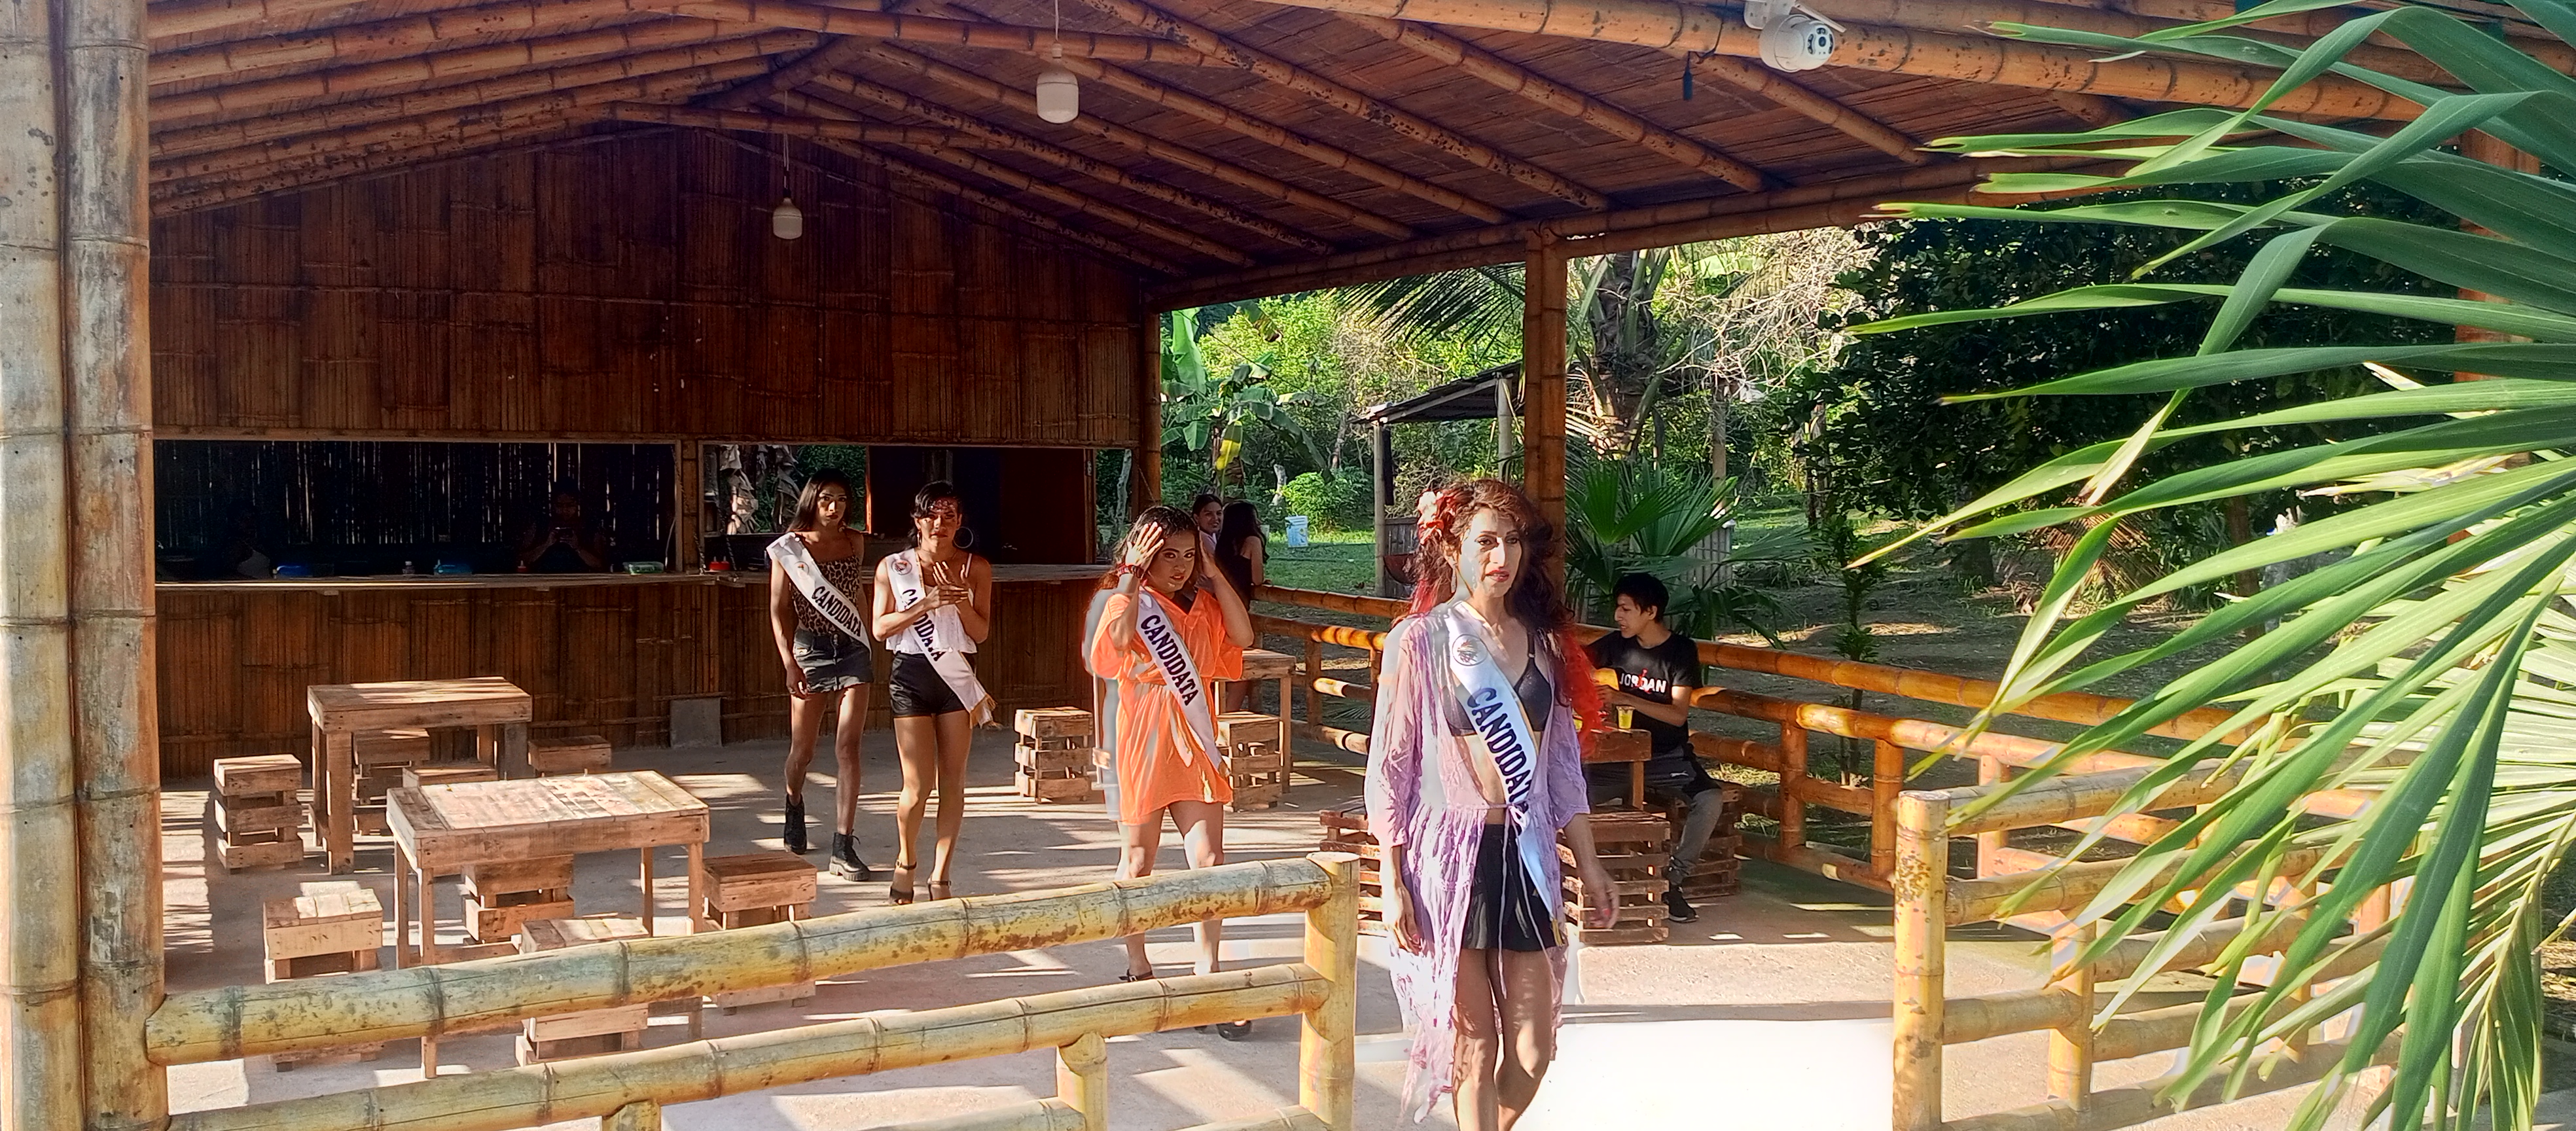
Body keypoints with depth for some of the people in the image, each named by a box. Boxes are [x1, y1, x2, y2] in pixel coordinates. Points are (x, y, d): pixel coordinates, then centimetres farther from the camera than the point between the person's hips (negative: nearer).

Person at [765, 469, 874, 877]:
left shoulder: (855, 542, 7)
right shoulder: (788, 547, -4)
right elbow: (779, 610, -5)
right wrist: (790, 663, -12)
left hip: (853, 649, 2)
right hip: (810, 648, -2)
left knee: (848, 748, -8)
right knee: (802, 749, 9)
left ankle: (844, 847, -9)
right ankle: (795, 808, 42)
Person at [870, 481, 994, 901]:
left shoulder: (976, 568, 5)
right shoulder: (892, 568, 2)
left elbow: (981, 632, 3)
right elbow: (880, 628, -2)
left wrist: (961, 599, -14)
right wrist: (924, 605, -15)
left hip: (956, 677, 2)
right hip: (910, 675, -2)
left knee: (953, 782, 2)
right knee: (919, 785, -5)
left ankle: (941, 875, 13)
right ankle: (905, 863, 20)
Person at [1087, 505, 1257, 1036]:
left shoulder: (1201, 603, 11)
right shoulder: (1126, 601, -4)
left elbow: (1242, 637, -6)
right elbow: (1119, 638, -27)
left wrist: (1214, 575, -4)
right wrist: (1133, 574, -19)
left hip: (1194, 744, 4)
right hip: (1142, 744, -4)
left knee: (1209, 860, -4)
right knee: (1139, 862, 9)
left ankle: (1209, 974, 1)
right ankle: (1138, 967, 26)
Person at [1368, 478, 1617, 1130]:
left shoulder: (1542, 640, 9)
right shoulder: (1419, 640, -5)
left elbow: (1562, 759, 14)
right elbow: (1390, 765, -5)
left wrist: (1588, 861, 11)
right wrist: (1393, 880, -9)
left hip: (1526, 855, 4)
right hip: (1448, 854, -4)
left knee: (1533, 1049, 5)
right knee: (1476, 1044, 4)